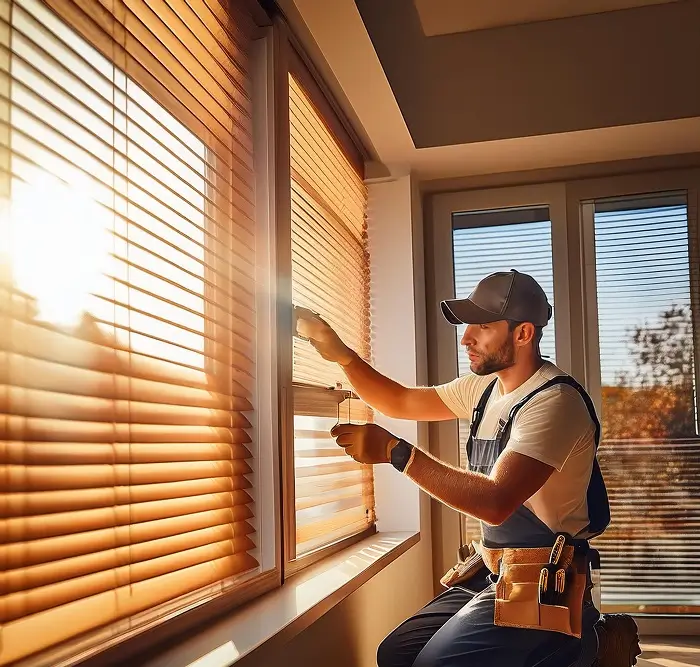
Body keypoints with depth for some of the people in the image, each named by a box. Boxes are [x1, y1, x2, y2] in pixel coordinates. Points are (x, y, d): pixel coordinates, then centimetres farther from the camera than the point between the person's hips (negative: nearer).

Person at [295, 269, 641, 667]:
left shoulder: (555, 401, -18)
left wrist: (395, 451, -29)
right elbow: (401, 402, 17)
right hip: (493, 574, 9)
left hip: (541, 587, -8)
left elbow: (495, 502, -27)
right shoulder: (485, 388, 8)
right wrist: (340, 353, 3)